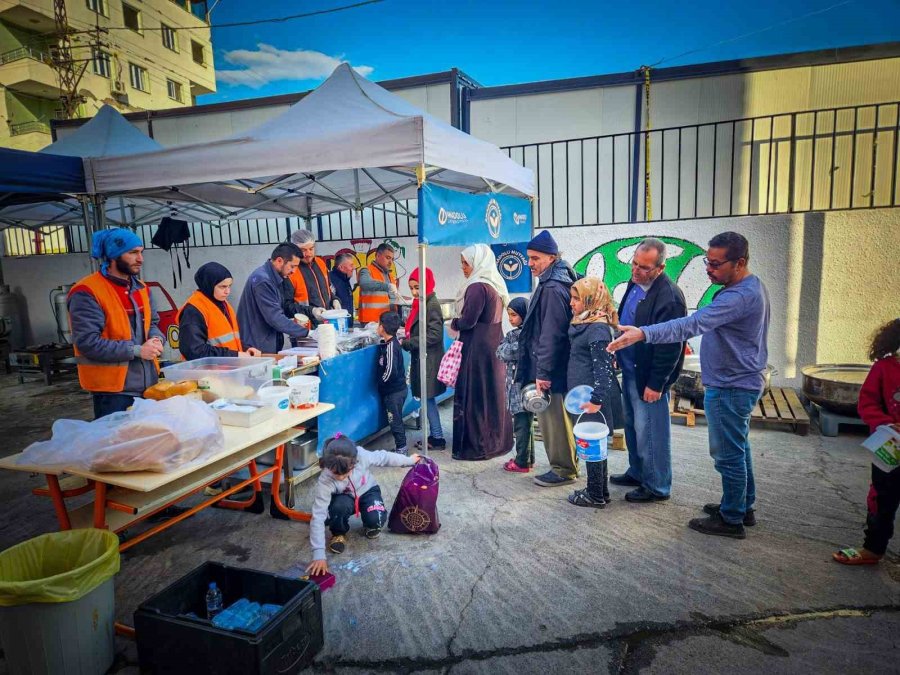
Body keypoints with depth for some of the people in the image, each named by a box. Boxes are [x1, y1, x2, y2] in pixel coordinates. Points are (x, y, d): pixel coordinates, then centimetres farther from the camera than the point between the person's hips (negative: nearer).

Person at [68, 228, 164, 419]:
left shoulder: (140, 287, 12)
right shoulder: (87, 293, -13)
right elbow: (87, 342, -19)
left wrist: (156, 339, -3)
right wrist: (136, 350, -19)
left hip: (149, 383, 7)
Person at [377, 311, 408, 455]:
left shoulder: (391, 346, -21)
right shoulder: (389, 343, 7)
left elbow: (391, 371, -26)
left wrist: (381, 382, -12)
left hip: (394, 391, -9)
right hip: (395, 389, 9)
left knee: (395, 420, 1)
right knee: (395, 420, 17)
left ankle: (401, 448, 11)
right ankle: (401, 447, 27)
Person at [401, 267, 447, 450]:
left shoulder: (432, 305, -15)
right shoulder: (421, 303, 12)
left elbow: (434, 335, -22)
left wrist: (407, 343, -20)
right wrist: (406, 340, 0)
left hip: (429, 360, -9)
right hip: (421, 359, 9)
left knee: (428, 399, -2)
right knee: (427, 399, 13)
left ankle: (438, 439, 8)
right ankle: (434, 435, 22)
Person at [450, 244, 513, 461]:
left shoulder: (477, 287, -17)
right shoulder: (495, 284, 12)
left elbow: (468, 321, -19)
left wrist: (454, 324, 0)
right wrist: (460, 323, 12)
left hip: (477, 349, -9)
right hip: (494, 345, 9)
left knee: (474, 395, 0)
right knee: (493, 393, 15)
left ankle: (476, 446, 8)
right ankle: (496, 440, 26)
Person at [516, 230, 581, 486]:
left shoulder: (553, 289, -18)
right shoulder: (552, 283, 14)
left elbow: (551, 335, -23)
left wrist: (543, 372, -21)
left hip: (552, 370, -10)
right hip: (553, 368, 10)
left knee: (554, 420, 0)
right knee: (558, 419, 18)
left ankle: (563, 470, 13)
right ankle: (565, 465, 30)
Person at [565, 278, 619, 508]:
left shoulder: (598, 328, -17)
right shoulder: (583, 324, 12)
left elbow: (603, 368, -22)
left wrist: (597, 399, -24)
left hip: (591, 399, -9)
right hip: (581, 396, 9)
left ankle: (596, 495, 14)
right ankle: (599, 490, 28)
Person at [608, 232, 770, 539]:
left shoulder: (739, 297, -27)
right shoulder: (753, 287, 8)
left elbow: (693, 324, -39)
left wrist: (643, 333, -46)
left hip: (731, 387, -11)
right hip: (741, 381, 11)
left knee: (728, 453, 2)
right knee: (738, 447, 21)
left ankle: (731, 519, 16)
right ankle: (743, 506, 36)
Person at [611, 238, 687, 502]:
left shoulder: (669, 297, -22)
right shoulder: (635, 284, 6)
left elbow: (670, 347, -22)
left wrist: (656, 384, -19)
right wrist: (618, 357, 17)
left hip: (648, 377, -9)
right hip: (629, 371, 9)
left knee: (649, 432, 2)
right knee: (632, 425, 20)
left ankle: (657, 487, 19)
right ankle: (637, 473, 37)